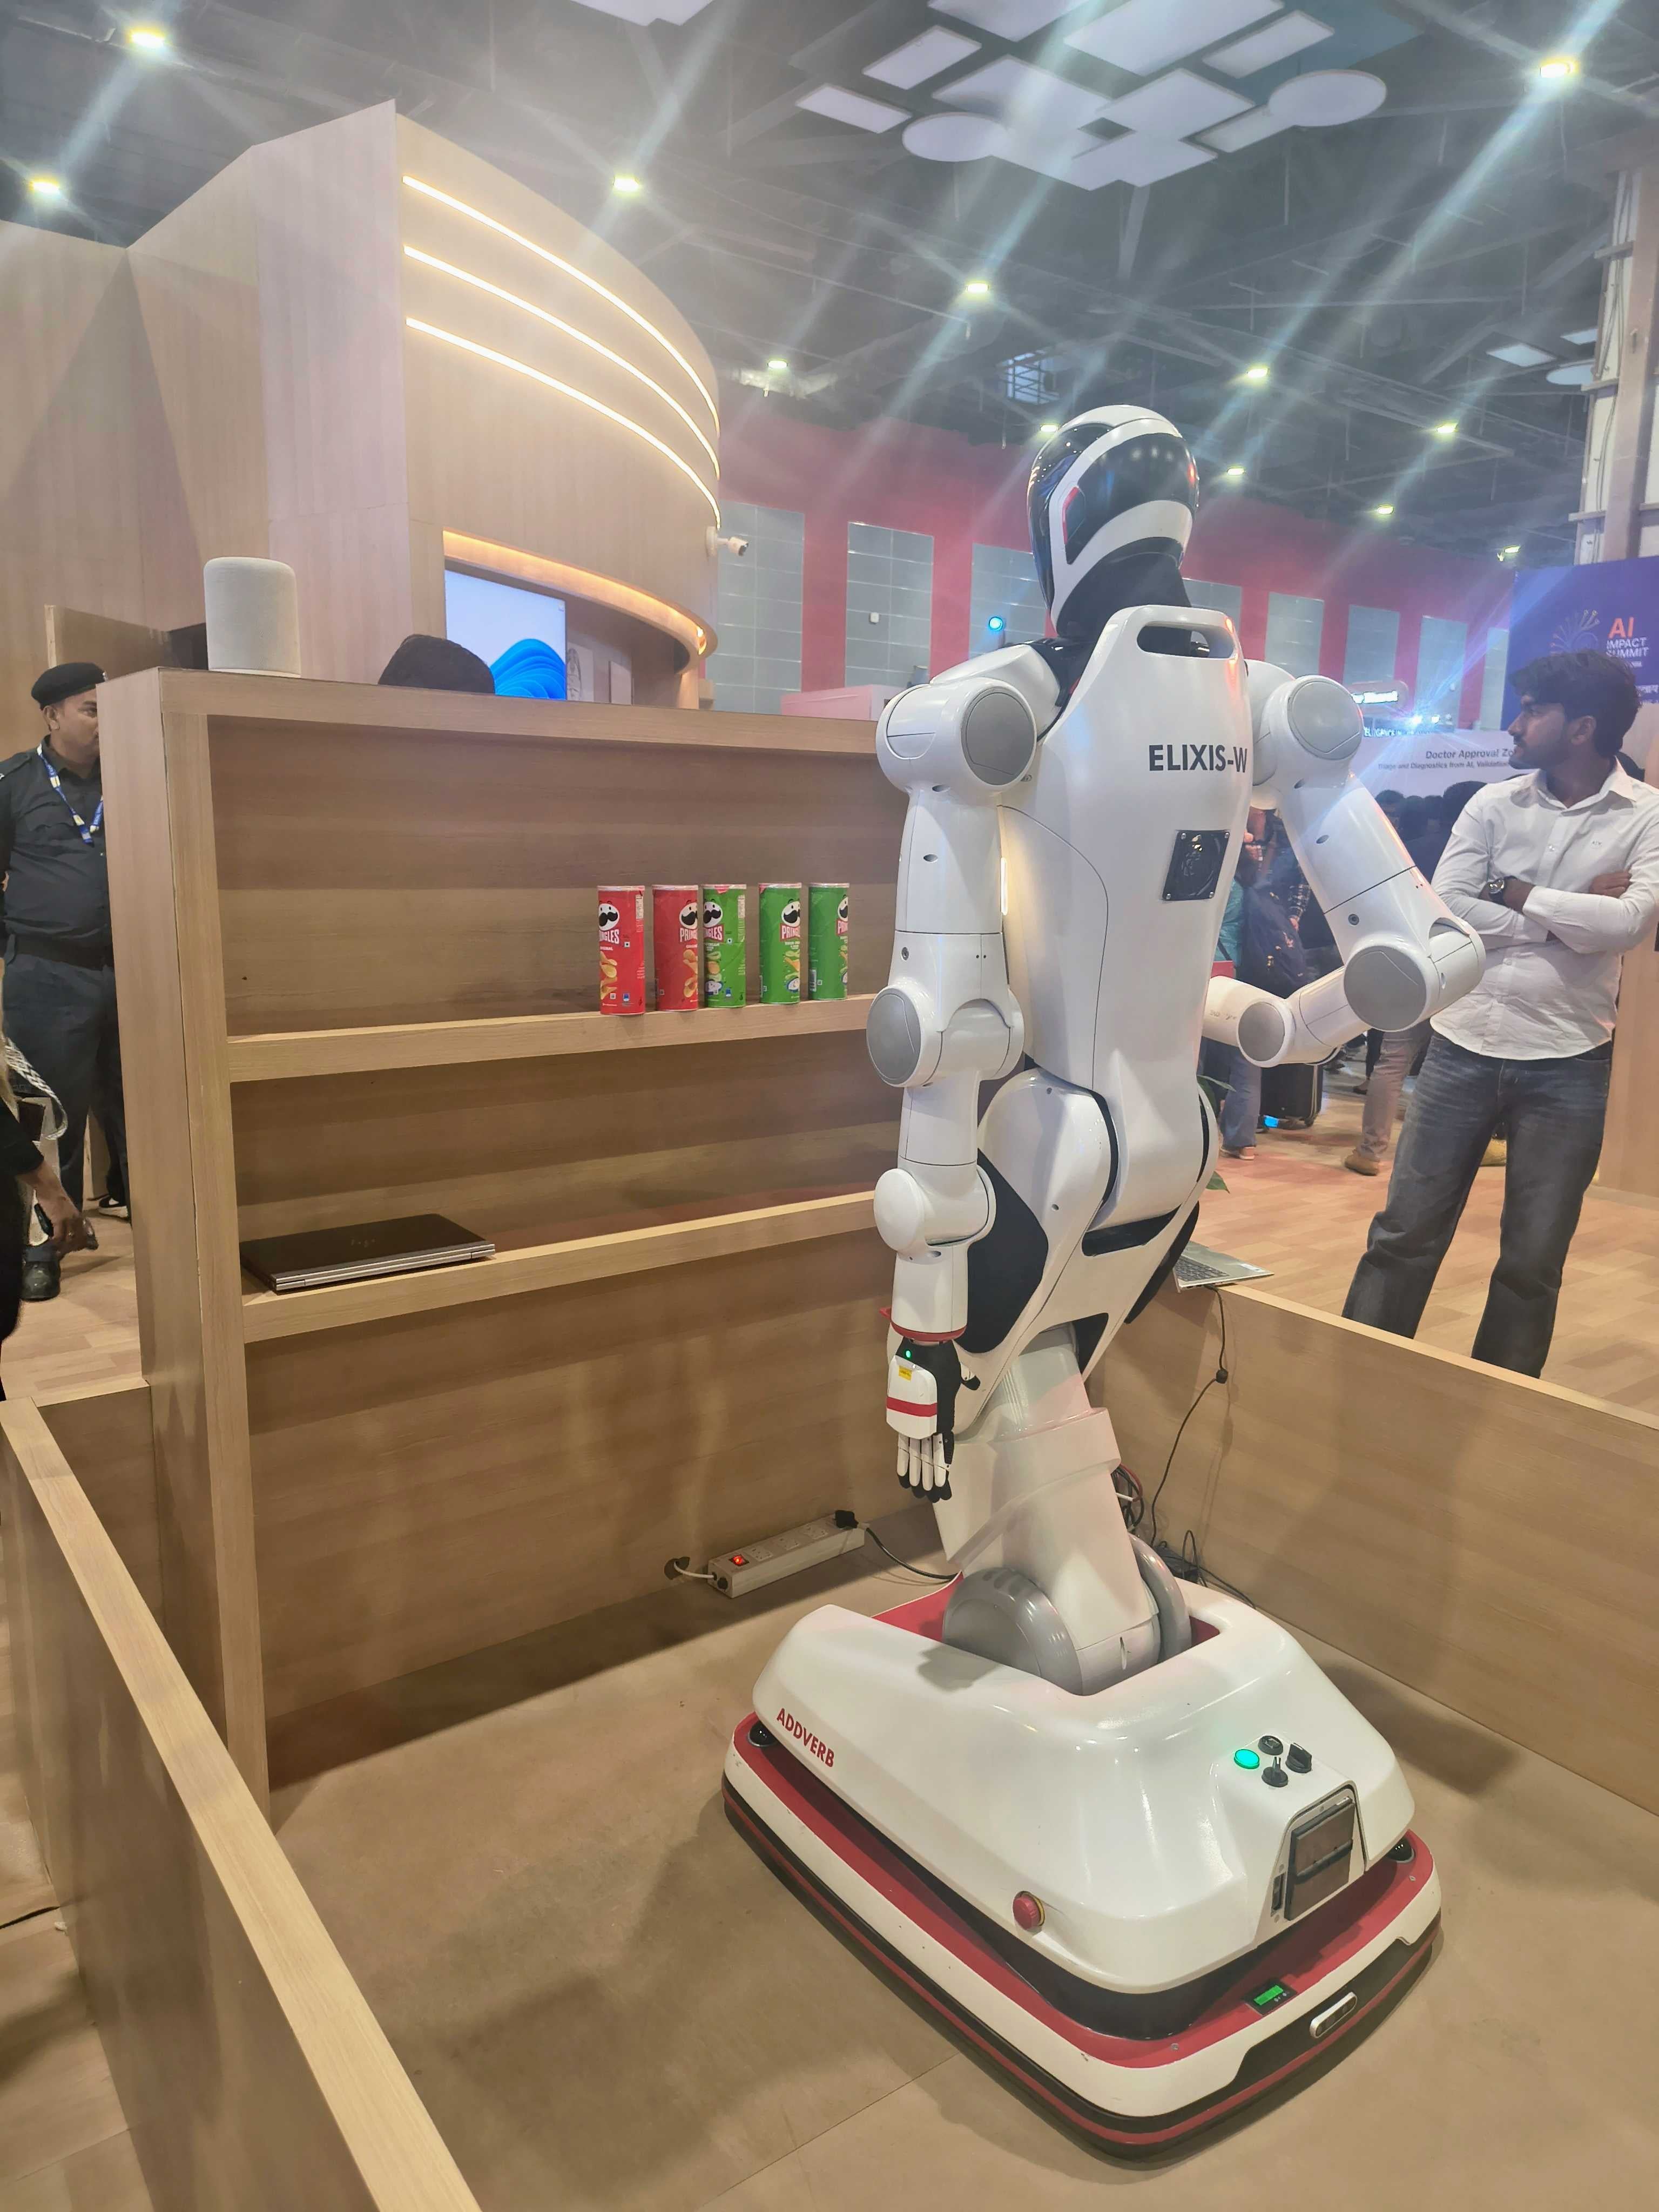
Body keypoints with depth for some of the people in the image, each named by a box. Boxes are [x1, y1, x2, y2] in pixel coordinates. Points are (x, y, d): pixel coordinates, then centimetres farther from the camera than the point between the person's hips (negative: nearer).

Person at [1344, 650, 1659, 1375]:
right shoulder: (1492, 804, 4)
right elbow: (1442, 911, -8)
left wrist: (1515, 894, -10)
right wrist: (1571, 918, -11)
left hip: (1566, 1062, -1)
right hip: (1463, 1045, 1)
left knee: (1533, 1262, 9)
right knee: (1405, 1231, 5)